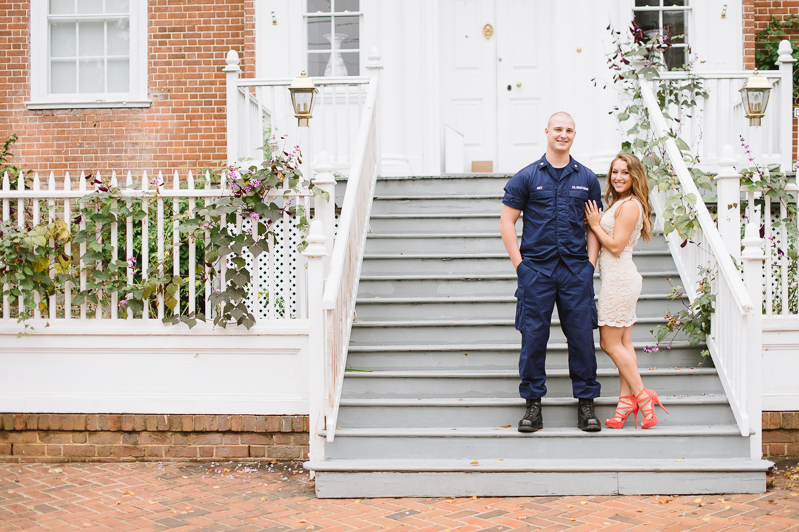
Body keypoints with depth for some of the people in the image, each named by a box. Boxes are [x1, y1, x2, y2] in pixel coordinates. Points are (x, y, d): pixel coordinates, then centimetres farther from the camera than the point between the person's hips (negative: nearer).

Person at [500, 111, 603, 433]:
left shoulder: (587, 179, 11)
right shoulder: (526, 177, 3)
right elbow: (507, 222, 3)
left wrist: (591, 262, 4)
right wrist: (519, 263, -3)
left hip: (576, 270, 2)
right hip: (536, 270, -2)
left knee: (582, 334, 3)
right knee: (534, 335, 1)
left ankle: (586, 402, 14)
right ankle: (533, 403, 12)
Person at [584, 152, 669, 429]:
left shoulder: (629, 205, -14)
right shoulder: (620, 203, 18)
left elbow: (616, 245, -17)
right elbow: (610, 243, 18)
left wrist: (595, 225, -7)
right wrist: (596, 223, 4)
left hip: (619, 279, -10)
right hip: (620, 279, 10)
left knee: (610, 343, -4)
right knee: (623, 343, 9)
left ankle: (642, 396, 2)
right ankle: (627, 401, 11)